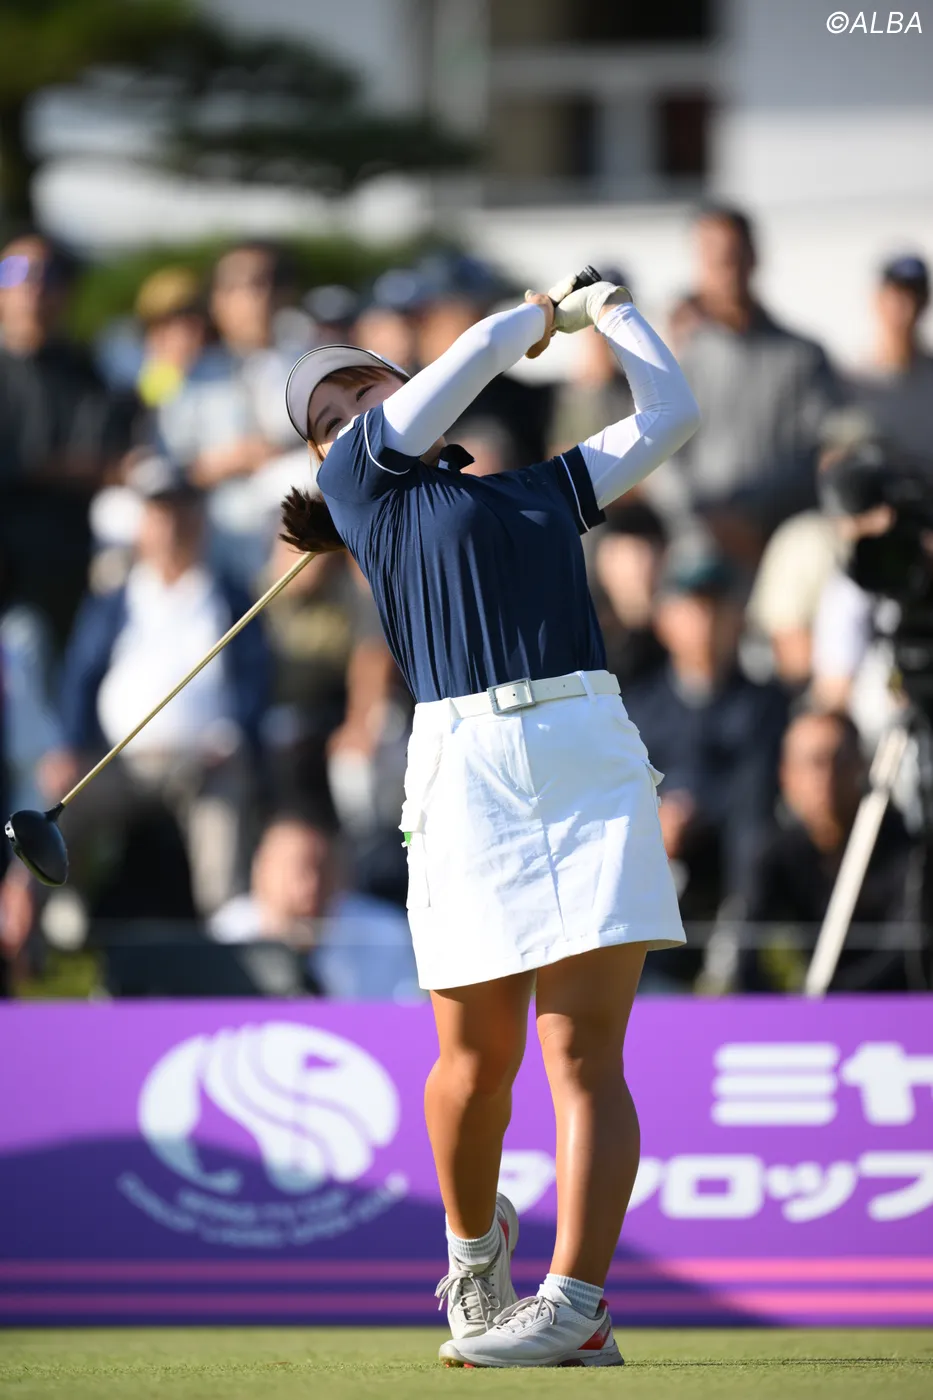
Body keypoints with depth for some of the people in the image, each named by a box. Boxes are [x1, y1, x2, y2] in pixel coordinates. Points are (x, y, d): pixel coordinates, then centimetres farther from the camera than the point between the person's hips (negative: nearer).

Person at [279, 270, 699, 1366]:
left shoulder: (546, 484, 24)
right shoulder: (363, 477, 12)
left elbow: (668, 414, 30)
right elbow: (477, 356, 8)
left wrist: (611, 312, 38)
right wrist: (544, 312, 25)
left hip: (594, 760, 2)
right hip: (466, 771, -2)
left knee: (585, 1057, -10)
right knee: (479, 1061, 0)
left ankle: (573, 1302, -14)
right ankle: (475, 1246, 29)